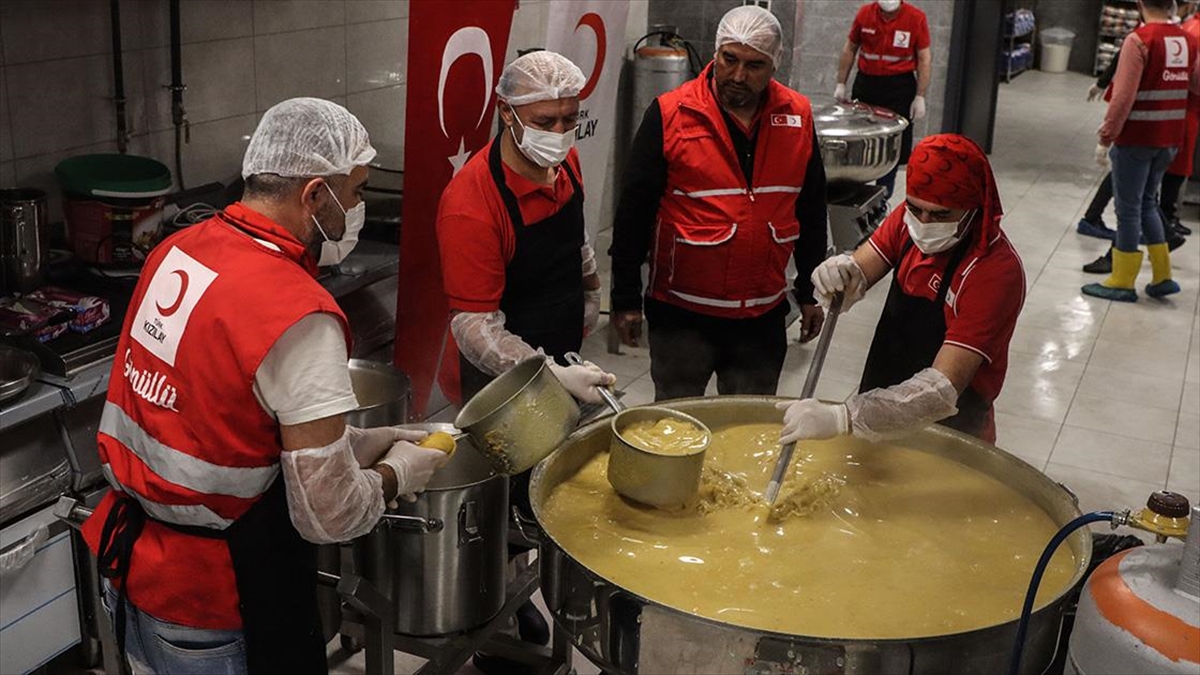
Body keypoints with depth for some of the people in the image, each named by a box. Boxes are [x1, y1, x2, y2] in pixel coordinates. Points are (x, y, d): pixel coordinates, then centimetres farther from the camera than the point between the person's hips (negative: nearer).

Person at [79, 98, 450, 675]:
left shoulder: (177, 250, -2)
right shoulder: (298, 316, -26)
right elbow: (329, 515, -23)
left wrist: (354, 442, 9)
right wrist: (397, 473, -4)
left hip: (128, 565, 8)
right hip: (212, 615, -8)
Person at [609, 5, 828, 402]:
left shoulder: (798, 117, 0)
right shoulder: (670, 115, -11)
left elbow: (811, 210, 10)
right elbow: (634, 211, -7)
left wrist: (810, 292, 12)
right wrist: (625, 299, -5)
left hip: (764, 317, 3)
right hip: (682, 312, -3)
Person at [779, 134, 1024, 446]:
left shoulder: (996, 271, -29)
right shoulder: (912, 216, -9)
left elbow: (943, 390, -35)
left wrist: (842, 418, -46)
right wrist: (839, 274, -36)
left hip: (949, 435, -5)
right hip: (885, 413, 6)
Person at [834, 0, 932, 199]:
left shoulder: (916, 18, -6)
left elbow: (924, 58, -3)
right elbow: (850, 49, 10)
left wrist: (920, 97, -7)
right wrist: (841, 84, 9)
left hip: (900, 88, -2)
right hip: (866, 83, 2)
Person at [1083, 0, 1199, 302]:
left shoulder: (1139, 40, -16)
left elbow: (1123, 97, -20)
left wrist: (1105, 138, -14)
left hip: (1135, 139, -7)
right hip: (1170, 140, 7)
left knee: (1129, 209, 3)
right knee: (1147, 203, 20)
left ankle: (1122, 283, 11)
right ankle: (1162, 277, 21)